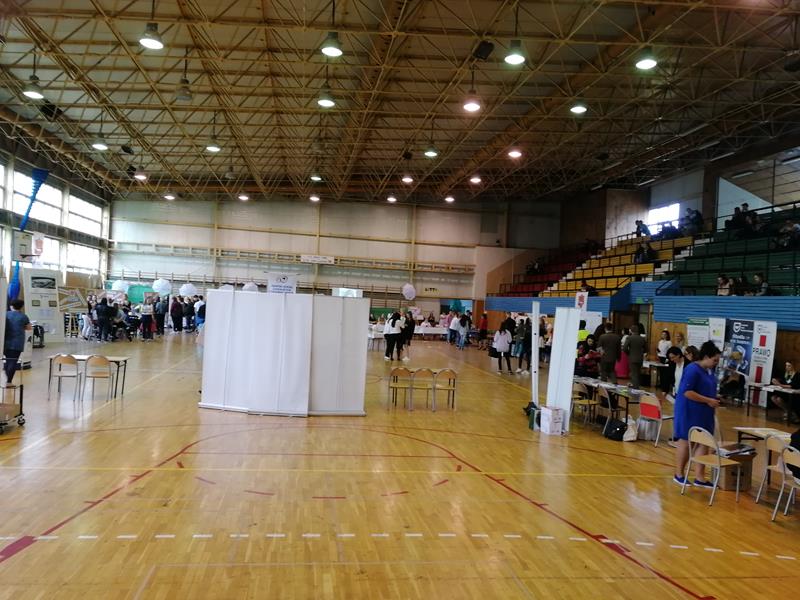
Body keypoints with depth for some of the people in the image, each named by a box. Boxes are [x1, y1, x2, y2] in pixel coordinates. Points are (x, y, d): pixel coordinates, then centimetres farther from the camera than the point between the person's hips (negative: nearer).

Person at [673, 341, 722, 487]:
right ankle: (679, 474, 18)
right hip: (690, 411, -8)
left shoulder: (710, 370, 8)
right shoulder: (693, 369, -19)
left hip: (704, 412, 8)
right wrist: (708, 401, -22)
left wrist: (714, 399, 7)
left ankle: (699, 477, 11)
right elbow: (687, 392, -24)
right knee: (686, 441, 4)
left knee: (704, 442, 5)